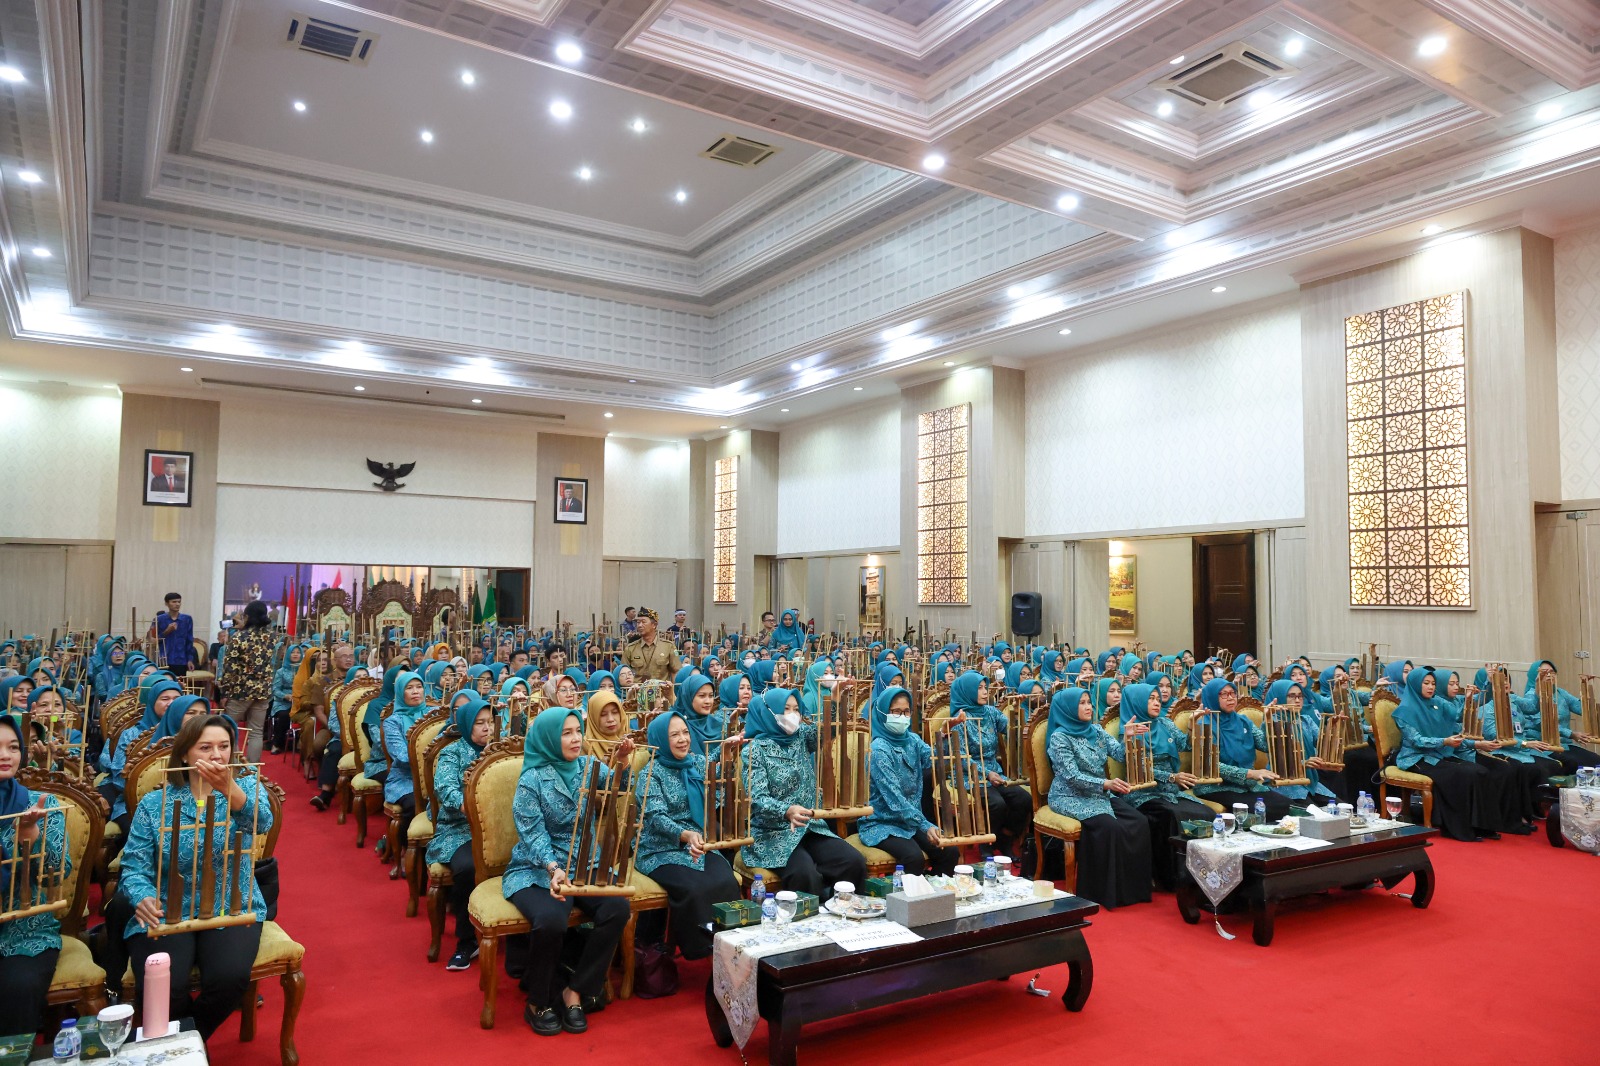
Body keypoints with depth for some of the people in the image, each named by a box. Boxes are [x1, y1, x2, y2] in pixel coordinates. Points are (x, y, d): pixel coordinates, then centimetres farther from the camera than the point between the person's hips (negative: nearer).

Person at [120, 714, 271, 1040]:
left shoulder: (246, 787, 1)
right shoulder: (154, 803, 4)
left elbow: (261, 822, -22)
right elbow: (134, 866, 1)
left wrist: (229, 788, -42)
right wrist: (143, 899, -22)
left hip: (232, 908, 0)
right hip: (167, 911, 1)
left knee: (230, 978, -27)